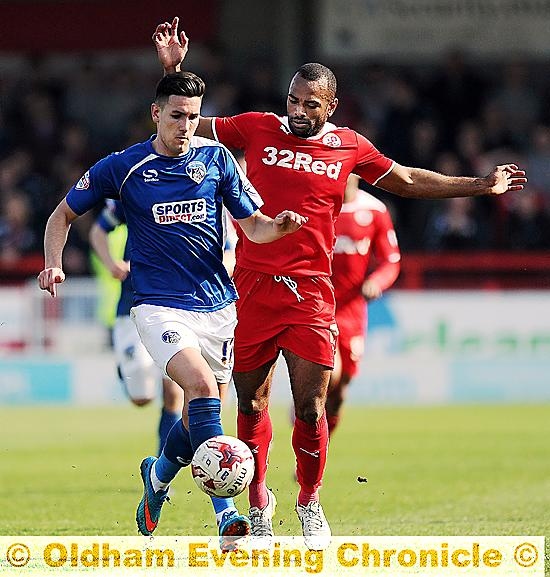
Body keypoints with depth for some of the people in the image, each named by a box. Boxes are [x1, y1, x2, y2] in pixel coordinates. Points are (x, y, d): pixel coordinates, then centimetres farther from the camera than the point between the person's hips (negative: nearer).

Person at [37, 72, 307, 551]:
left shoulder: (216, 158, 4)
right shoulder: (122, 168, -2)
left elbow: (253, 227, 6)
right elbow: (64, 213, 11)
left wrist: (280, 225, -16)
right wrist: (54, 264, -5)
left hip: (217, 304, 4)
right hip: (159, 305, -4)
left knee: (200, 412, 9)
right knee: (202, 385, -26)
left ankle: (159, 475, 43)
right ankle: (226, 513, -31)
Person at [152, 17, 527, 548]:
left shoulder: (349, 148, 7)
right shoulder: (257, 128, 4)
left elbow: (407, 181, 21)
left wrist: (480, 185, 23)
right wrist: (173, 71, 1)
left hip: (310, 293, 0)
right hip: (252, 286, 0)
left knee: (311, 410, -6)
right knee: (251, 404, 5)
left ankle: (310, 503, 15)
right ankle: (258, 504, 22)